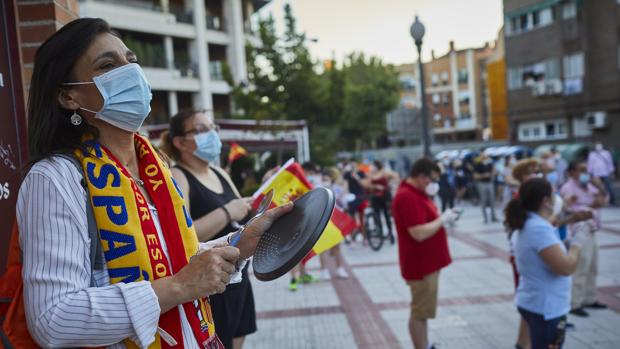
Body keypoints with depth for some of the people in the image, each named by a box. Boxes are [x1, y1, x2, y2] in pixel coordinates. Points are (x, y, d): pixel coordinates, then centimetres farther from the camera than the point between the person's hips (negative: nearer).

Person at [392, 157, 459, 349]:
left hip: (428, 261, 11)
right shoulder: (407, 197, -24)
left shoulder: (416, 192, 10)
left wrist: (442, 217, 1)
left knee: (424, 309, 21)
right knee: (420, 311, 1)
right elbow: (419, 233, -29)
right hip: (421, 264, -11)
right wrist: (442, 220, -17)